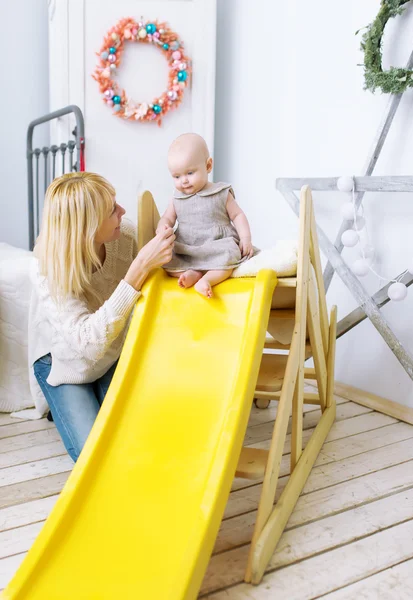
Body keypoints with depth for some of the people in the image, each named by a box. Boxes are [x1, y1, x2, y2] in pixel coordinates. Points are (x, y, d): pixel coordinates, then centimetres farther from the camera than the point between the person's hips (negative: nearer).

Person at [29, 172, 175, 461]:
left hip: (114, 353, 3)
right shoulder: (49, 271, -33)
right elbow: (90, 341, -45)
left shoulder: (127, 236, -24)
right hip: (63, 362, -3)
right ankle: (65, 406, 19)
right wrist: (140, 267, -50)